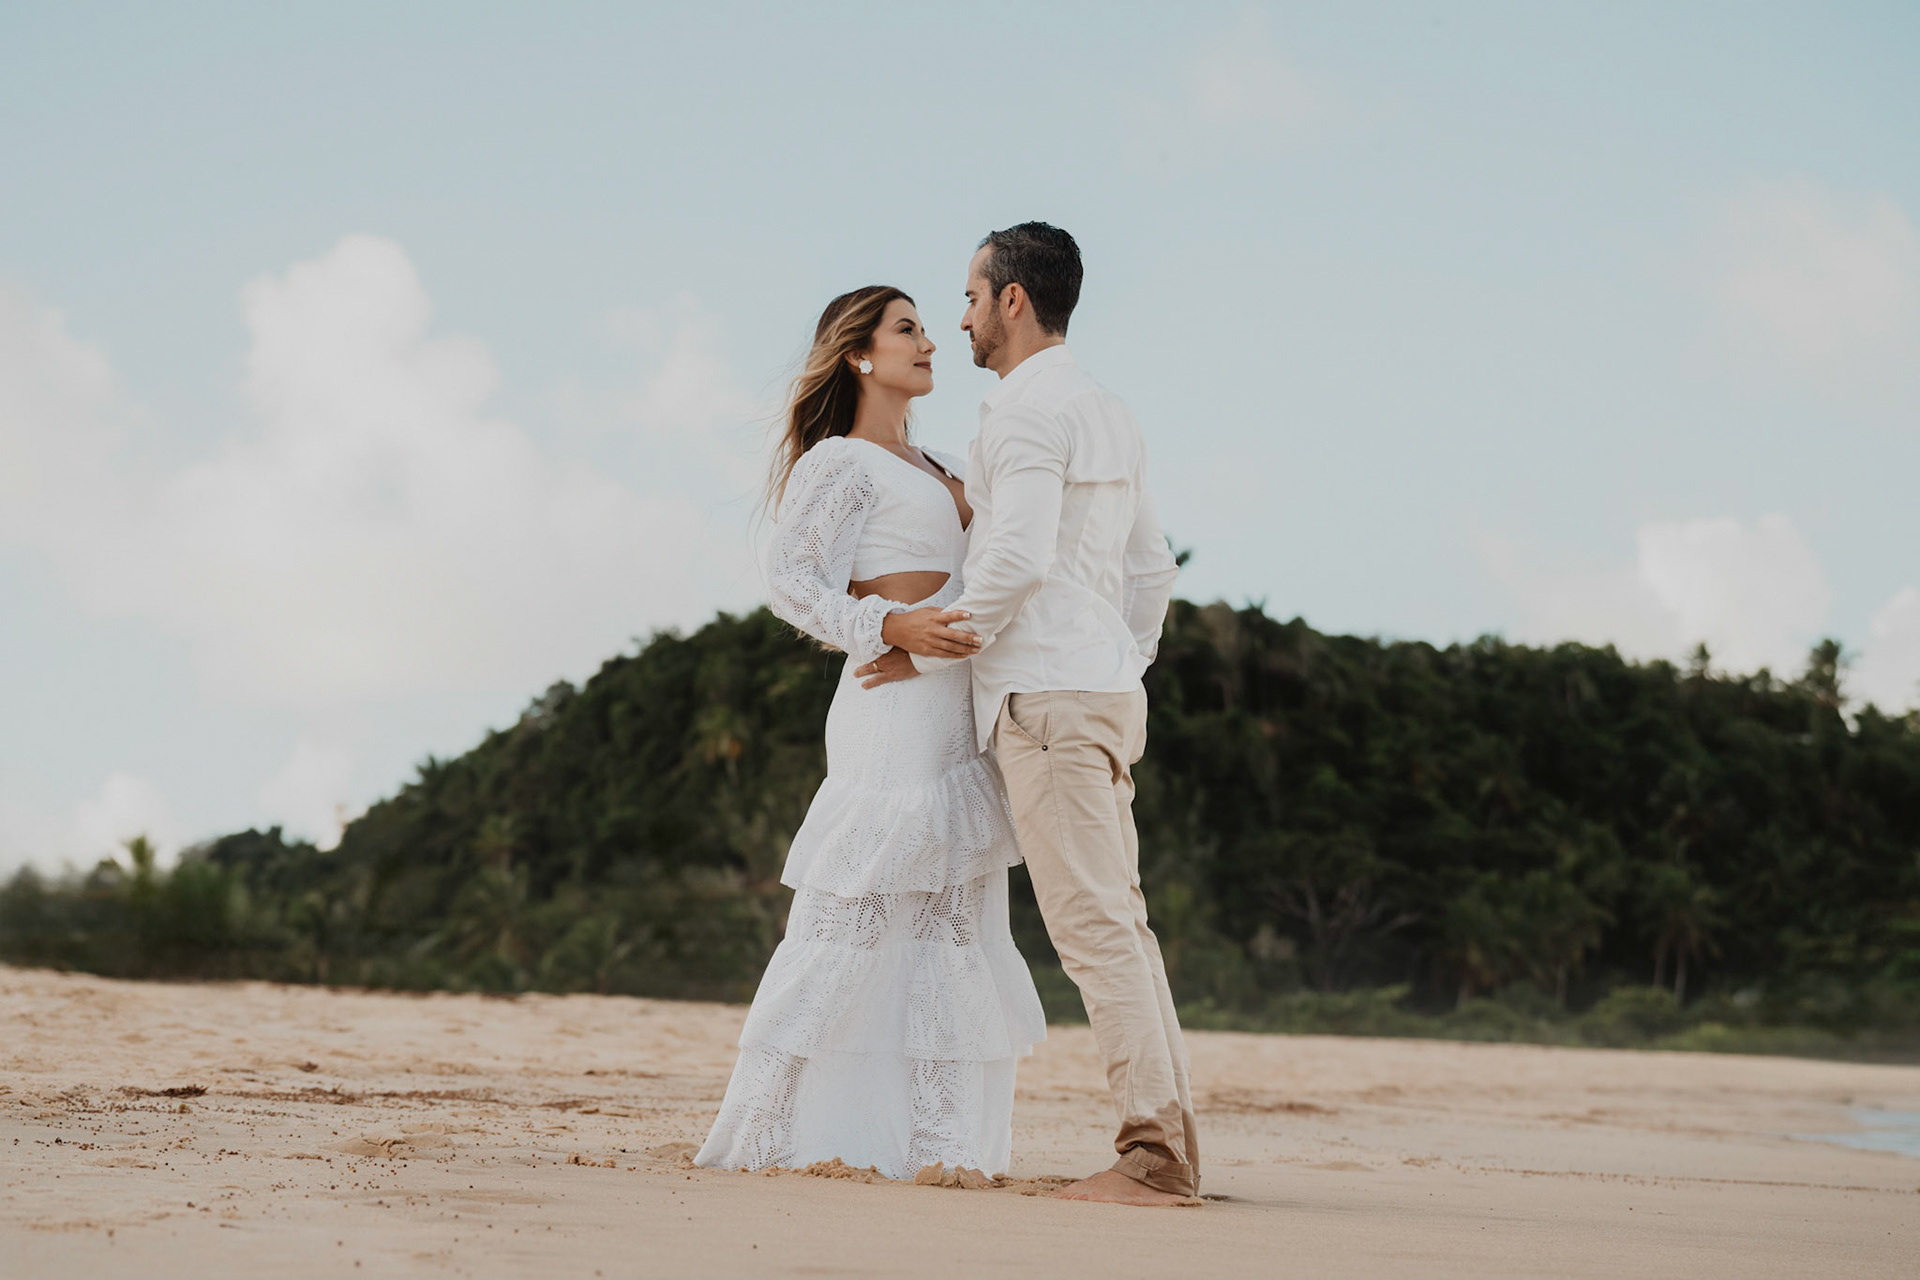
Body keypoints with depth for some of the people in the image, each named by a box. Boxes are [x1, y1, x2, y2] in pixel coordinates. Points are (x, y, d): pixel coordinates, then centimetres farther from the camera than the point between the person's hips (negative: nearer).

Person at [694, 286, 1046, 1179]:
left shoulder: (941, 470, 22)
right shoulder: (839, 463, -2)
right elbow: (789, 580, -11)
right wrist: (892, 628, -23)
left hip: (960, 719, 9)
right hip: (895, 711, -9)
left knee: (956, 922, 5)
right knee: (854, 918, -9)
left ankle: (934, 1142, 6)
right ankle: (773, 1130, -4)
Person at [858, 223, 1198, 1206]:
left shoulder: (1029, 410, -10)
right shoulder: (1109, 416, 20)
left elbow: (1016, 564, -19)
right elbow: (1152, 571, 22)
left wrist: (930, 651, -8)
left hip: (1047, 695, -10)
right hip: (1108, 689, 10)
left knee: (1093, 924, -11)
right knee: (1119, 920, 9)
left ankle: (1154, 1152, -14)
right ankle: (1169, 1142, 9)